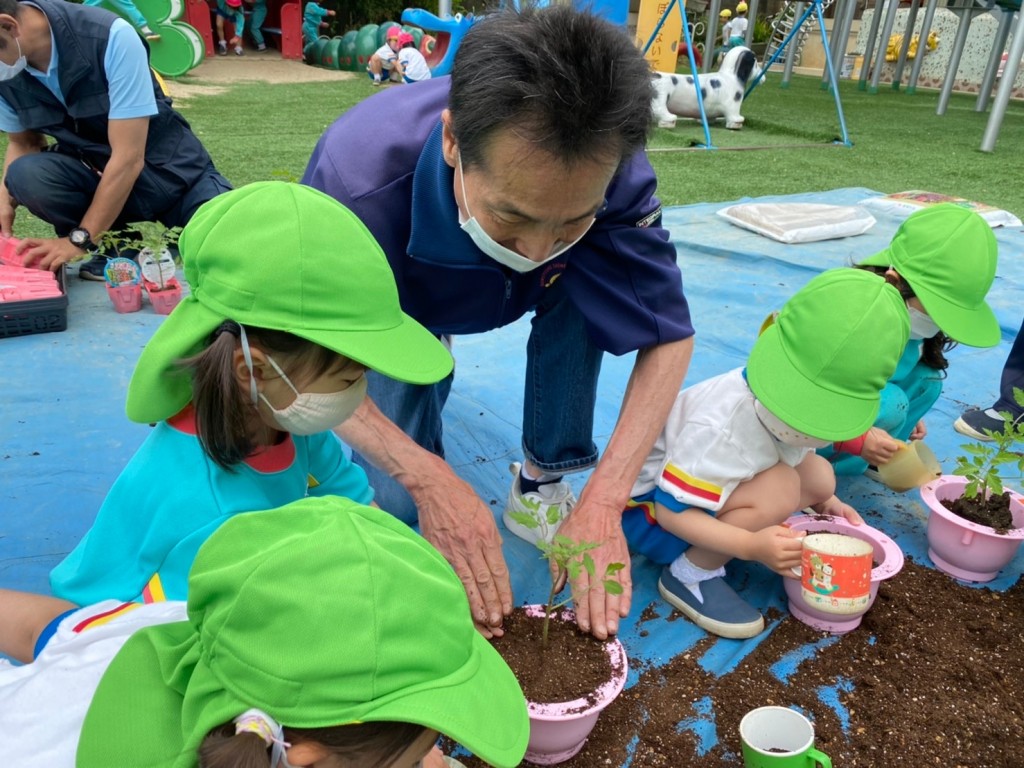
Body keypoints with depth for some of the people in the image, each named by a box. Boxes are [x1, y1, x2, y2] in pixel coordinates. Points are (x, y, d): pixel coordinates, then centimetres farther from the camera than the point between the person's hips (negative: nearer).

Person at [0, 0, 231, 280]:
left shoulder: (110, 37, -25)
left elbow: (128, 158, -26)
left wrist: (79, 239, -24)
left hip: (168, 169, -4)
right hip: (90, 175, 4)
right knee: (26, 174, -28)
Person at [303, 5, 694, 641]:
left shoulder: (611, 172, -34)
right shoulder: (356, 178, -41)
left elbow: (670, 337, -26)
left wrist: (604, 501, -36)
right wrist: (429, 478, -42)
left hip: (505, 298, 2)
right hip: (398, 310, -1)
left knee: (582, 286, -29)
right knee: (401, 503, -13)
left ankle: (542, 484, -8)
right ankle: (427, 374, 19)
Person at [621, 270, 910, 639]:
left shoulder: (801, 404, -12)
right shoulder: (722, 428, -36)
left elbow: (794, 458, 10)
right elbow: (670, 511, -32)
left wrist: (825, 503, -2)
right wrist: (751, 546, -38)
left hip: (719, 481, 9)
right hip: (649, 506, -8)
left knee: (818, 476, -8)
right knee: (777, 490, -30)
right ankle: (689, 574, -12)